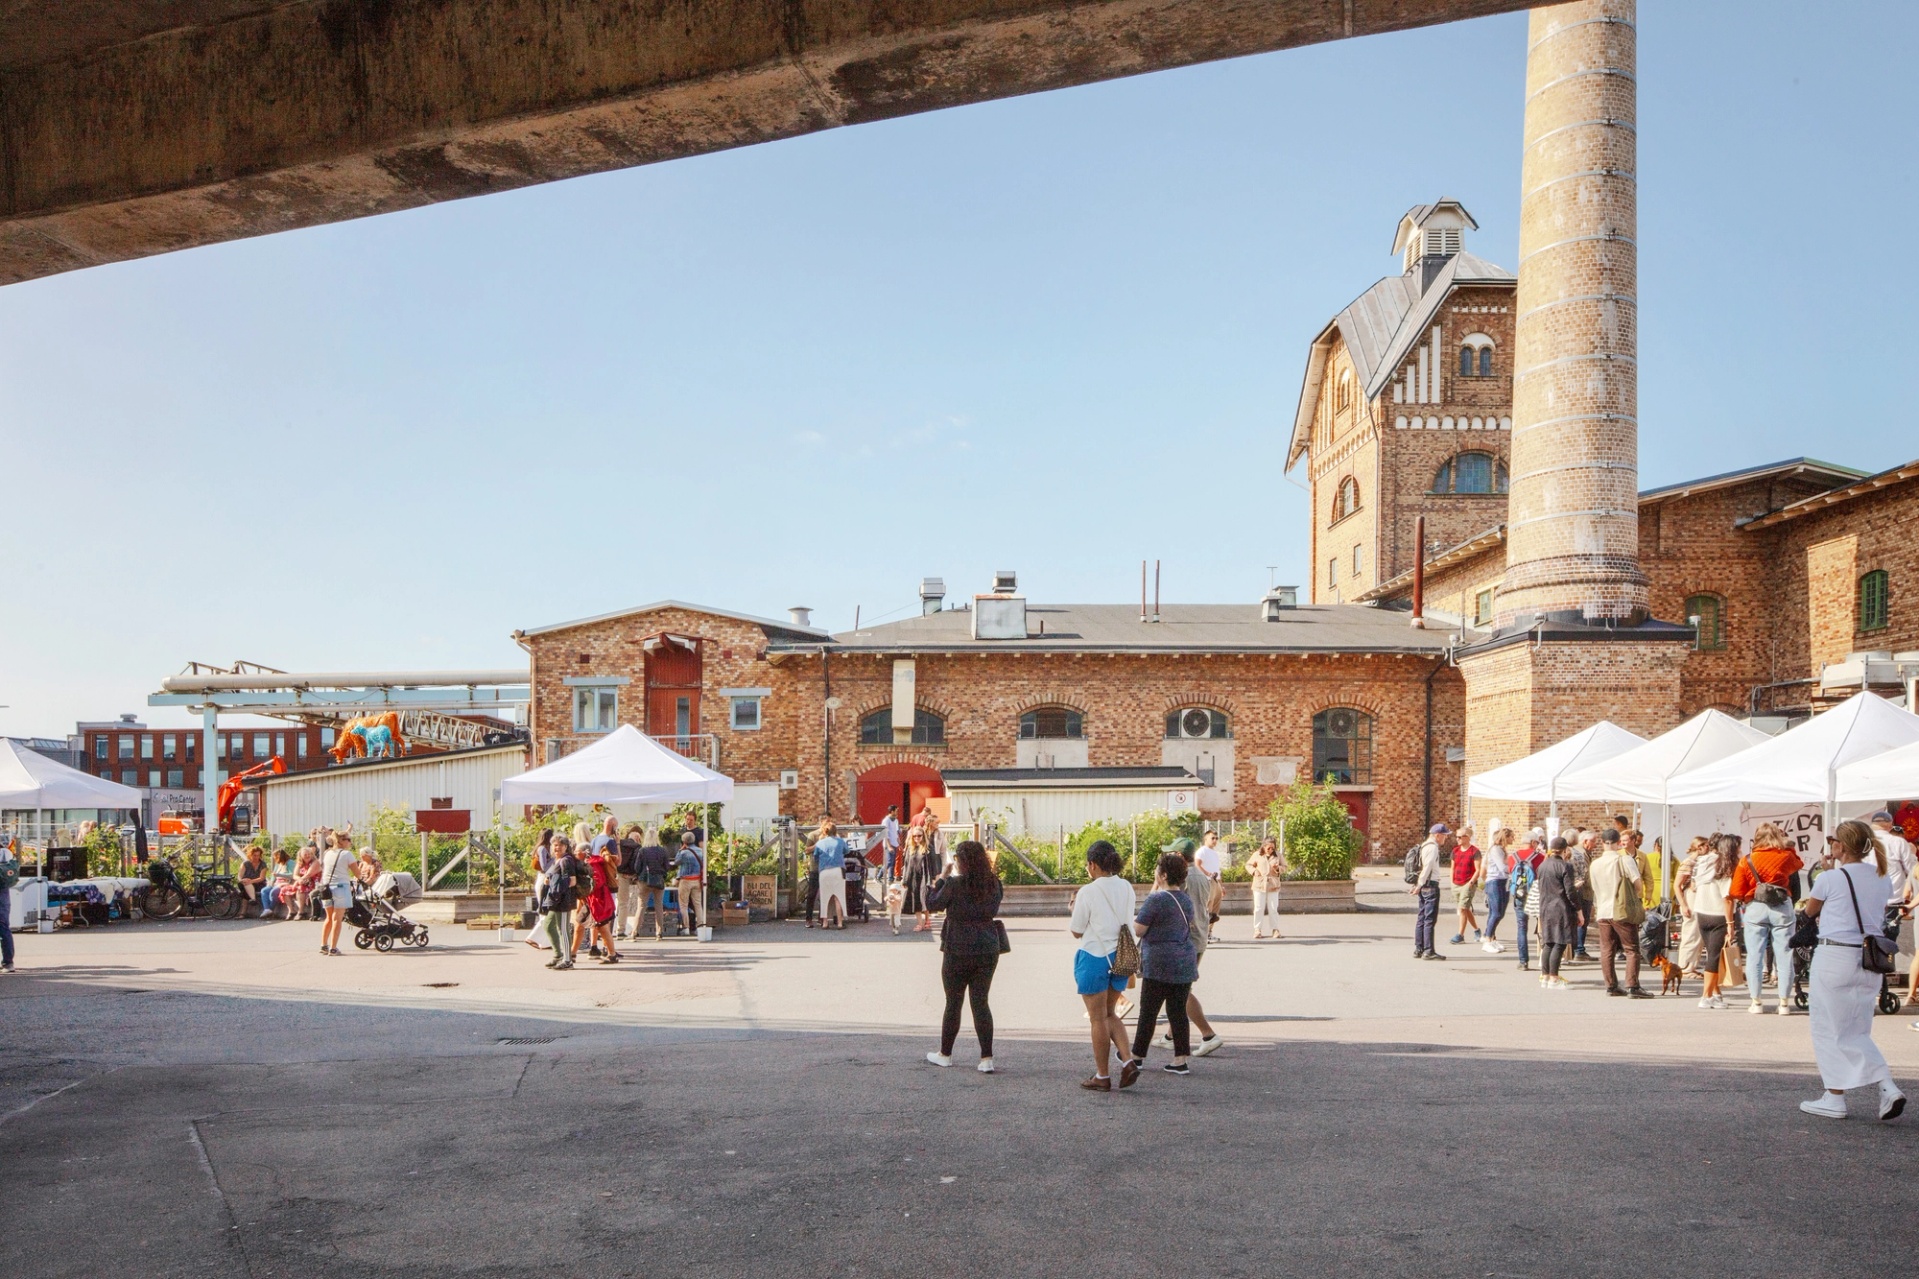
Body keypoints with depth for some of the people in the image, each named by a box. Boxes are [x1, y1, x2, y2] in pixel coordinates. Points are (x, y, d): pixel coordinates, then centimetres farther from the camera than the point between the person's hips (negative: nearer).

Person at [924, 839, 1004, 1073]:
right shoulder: (994, 883, 0)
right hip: (988, 949, 4)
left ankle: (945, 1054, 23)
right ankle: (986, 1059, 3)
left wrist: (943, 876, 4)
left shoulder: (955, 883, -14)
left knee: (953, 1003, 10)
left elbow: (932, 904, -3)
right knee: (980, 1002, 9)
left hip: (958, 950, -4)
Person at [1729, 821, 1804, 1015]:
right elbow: (1798, 865, 28)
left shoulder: (1747, 861, 1)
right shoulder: (1787, 856, 3)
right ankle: (1784, 1002, 6)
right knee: (1784, 955, 5)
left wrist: (1743, 904, 19)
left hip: (1755, 908, -1)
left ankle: (1756, 1001, 6)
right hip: (1782, 907, 1)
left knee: (1755, 956, 4)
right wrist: (1788, 846, 30)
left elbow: (1736, 894, 0)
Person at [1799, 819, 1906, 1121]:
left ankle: (1834, 1098, 8)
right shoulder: (1884, 880, 6)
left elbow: (1810, 911, 8)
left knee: (1829, 1029, 5)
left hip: (1835, 956, -6)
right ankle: (1887, 1088, -2)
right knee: (1857, 1033, 15)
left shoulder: (1830, 879, -10)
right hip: (1870, 961, 6)